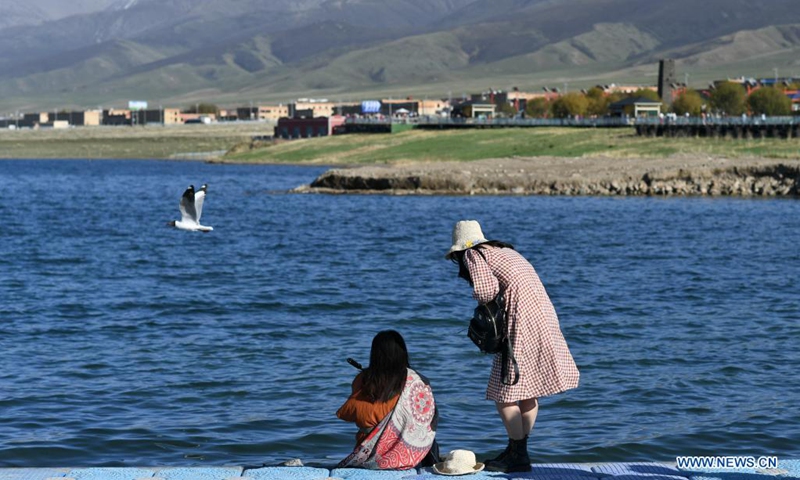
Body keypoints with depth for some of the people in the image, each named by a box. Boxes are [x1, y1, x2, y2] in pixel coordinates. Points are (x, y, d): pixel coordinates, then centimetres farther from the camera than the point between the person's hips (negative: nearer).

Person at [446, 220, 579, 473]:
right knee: (528, 391, 15)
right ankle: (519, 451, 24)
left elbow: (486, 291, -14)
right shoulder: (504, 250, 25)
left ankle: (518, 455, 4)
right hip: (543, 316, 9)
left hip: (521, 323, -9)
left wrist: (480, 297, 6)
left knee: (504, 393, 0)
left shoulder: (473, 254, 1)